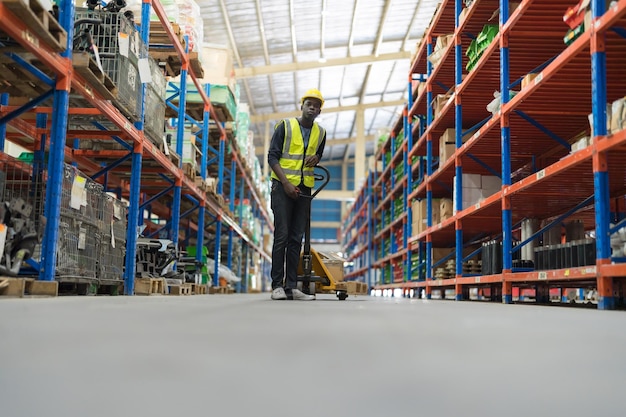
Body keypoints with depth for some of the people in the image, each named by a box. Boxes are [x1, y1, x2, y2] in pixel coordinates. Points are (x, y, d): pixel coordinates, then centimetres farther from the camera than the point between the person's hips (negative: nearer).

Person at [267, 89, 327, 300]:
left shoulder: (320, 132, 11)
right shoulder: (285, 126, -3)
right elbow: (272, 156, -6)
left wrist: (316, 158, 0)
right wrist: (286, 183, -16)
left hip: (304, 188, 5)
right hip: (283, 186, -5)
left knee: (296, 238, 4)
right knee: (282, 235, -8)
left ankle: (291, 286, 7)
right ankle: (277, 285, -3)